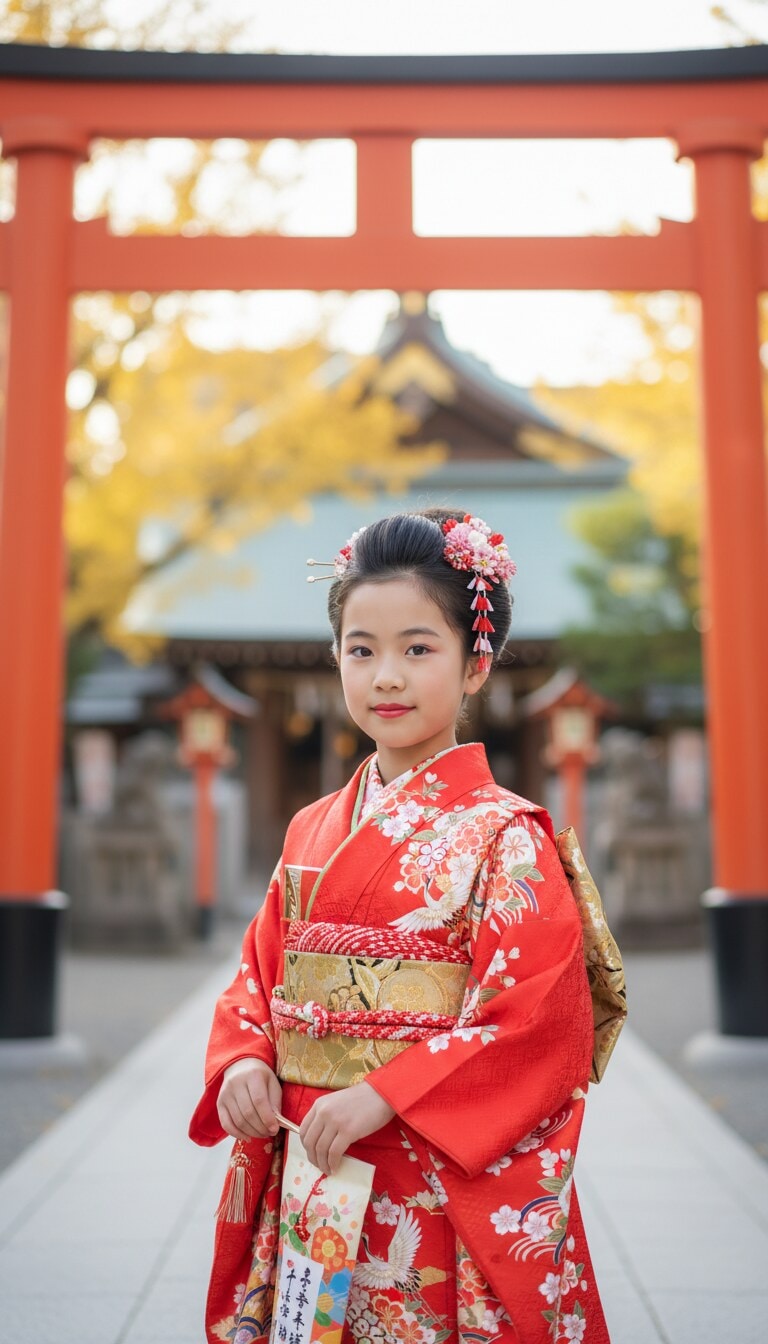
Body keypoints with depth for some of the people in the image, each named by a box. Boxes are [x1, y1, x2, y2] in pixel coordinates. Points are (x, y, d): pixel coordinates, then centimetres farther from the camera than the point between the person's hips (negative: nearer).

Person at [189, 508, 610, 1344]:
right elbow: (258, 973, 14)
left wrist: (381, 1098, -20)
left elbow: (538, 1019, -16)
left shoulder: (503, 836, -10)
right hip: (304, 1179, 5)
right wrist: (242, 1061, -6)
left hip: (444, 1194, -5)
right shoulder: (312, 831, 9)